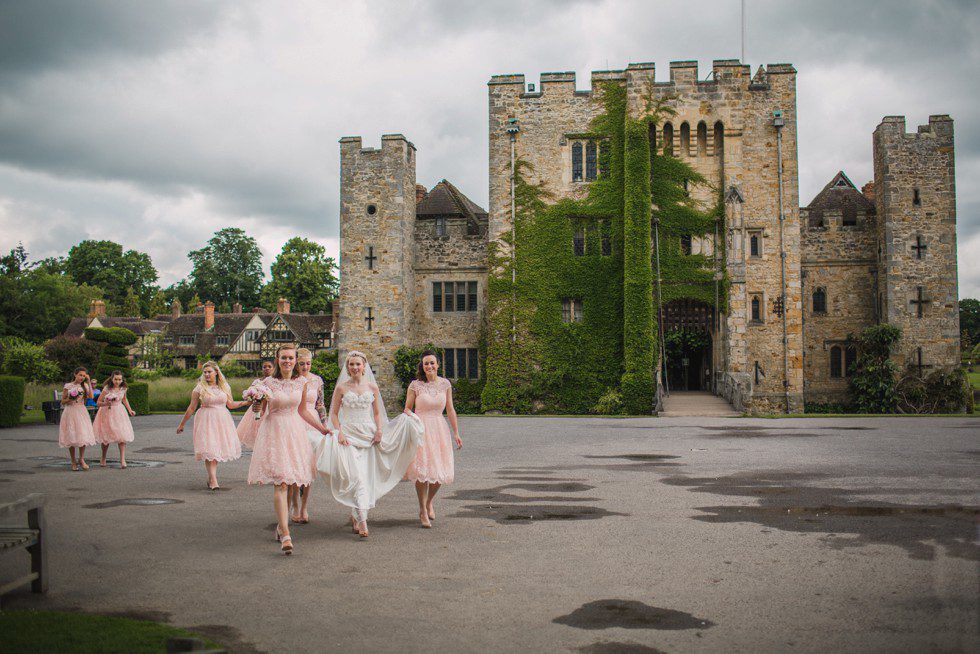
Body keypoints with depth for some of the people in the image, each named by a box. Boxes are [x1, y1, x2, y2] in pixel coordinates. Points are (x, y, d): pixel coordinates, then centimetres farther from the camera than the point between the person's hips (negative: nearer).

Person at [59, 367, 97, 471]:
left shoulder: (85, 386, 7)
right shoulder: (68, 386, 0)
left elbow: (91, 396, -10)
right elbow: (63, 401, 4)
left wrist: (89, 382, -8)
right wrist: (70, 399, -17)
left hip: (81, 412, 2)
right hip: (70, 412, -2)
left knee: (83, 435, -6)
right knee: (71, 437, 1)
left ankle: (81, 459, 10)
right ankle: (73, 462, 11)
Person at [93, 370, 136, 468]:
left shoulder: (123, 388, -4)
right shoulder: (107, 389, -16)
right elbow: (98, 403, -11)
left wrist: (130, 410, 11)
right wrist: (105, 403, -31)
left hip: (119, 412, 2)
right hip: (107, 413, -2)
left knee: (122, 435, -10)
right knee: (106, 437, 6)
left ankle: (122, 460, -10)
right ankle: (103, 458, 28)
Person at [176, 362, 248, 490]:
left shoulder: (225, 387, 8)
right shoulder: (199, 388, -2)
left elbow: (231, 404, 17)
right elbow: (191, 408, 4)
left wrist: (246, 402, 6)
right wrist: (182, 424, 7)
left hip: (222, 420, 4)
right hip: (206, 421, -4)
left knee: (219, 448, 1)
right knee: (209, 449, -12)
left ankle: (211, 475, 19)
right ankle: (213, 480, -16)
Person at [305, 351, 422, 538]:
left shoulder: (372, 387, 7)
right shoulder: (341, 388, 2)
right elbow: (334, 413, 4)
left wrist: (379, 430, -2)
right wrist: (339, 432, -10)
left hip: (368, 434, 3)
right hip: (349, 435, -3)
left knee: (367, 477, 4)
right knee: (357, 477, -14)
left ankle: (355, 515, 23)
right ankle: (362, 521, -18)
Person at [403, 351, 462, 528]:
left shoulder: (445, 384, 4)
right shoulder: (415, 385, -4)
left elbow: (450, 410, 7)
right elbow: (407, 409, 2)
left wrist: (456, 433, 5)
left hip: (439, 429, 3)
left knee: (440, 471, 3)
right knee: (422, 469, -4)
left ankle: (429, 501, 31)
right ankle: (423, 510, 11)